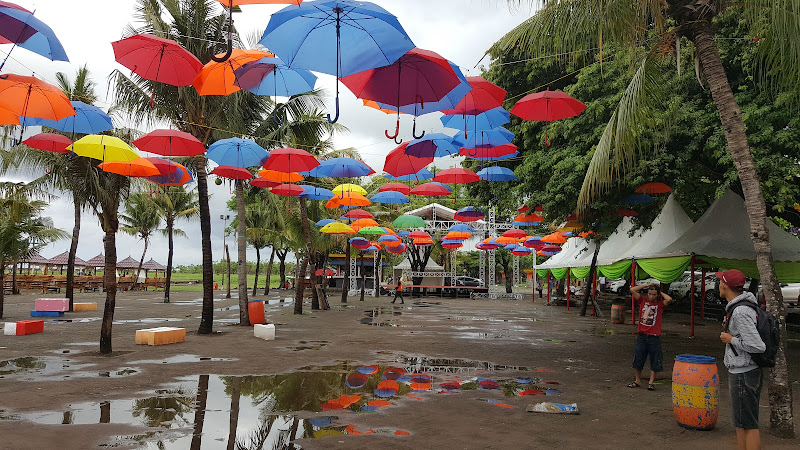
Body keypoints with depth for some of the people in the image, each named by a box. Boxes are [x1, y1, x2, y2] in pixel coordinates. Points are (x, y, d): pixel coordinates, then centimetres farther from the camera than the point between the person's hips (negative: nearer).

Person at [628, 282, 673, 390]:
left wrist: (661, 293, -3)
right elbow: (632, 290, -5)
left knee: (654, 361, 4)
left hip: (654, 337, -1)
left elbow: (669, 299, -21)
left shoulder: (660, 304, 0)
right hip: (642, 335, 1)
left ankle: (651, 382, 15)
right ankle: (637, 380, 22)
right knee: (638, 359, 8)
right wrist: (647, 285, -1)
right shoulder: (643, 300, 4)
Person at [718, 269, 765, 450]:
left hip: (744, 374, -10)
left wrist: (731, 339, -15)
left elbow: (757, 346, -26)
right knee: (740, 423, 18)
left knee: (748, 425, -3)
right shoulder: (742, 307, 9)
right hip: (741, 372, 10)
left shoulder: (740, 312, -23)